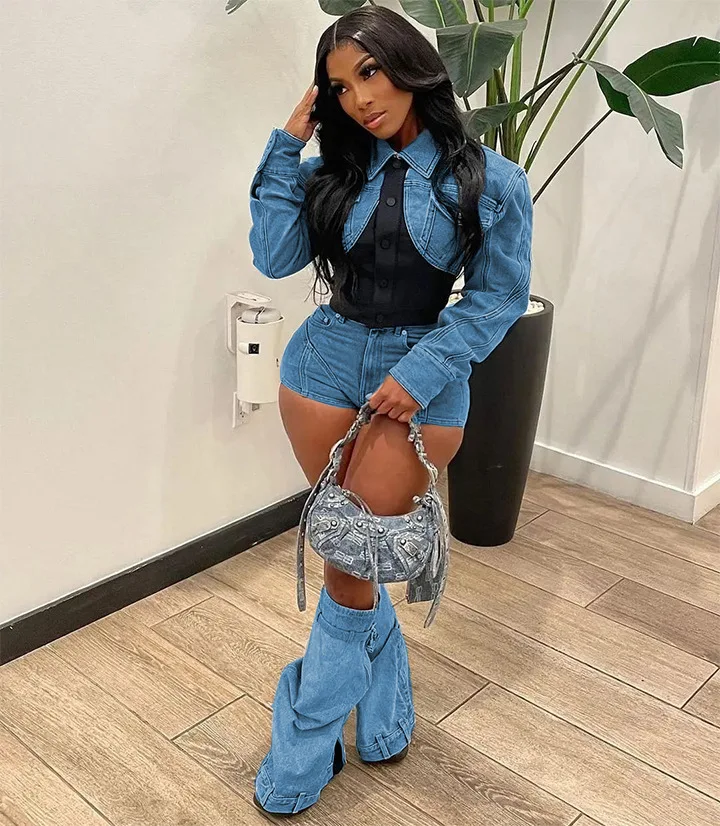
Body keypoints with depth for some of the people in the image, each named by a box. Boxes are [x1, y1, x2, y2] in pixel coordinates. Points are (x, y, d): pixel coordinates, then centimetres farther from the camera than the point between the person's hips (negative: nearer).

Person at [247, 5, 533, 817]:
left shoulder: (490, 181, -5)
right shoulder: (335, 168, 4)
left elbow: (499, 296, -4)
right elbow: (276, 257, -5)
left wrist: (422, 372, -14)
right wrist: (285, 146, -6)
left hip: (422, 379, -3)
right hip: (326, 362, 3)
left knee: (351, 560, -2)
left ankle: (300, 756, 16)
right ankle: (384, 711, 32)